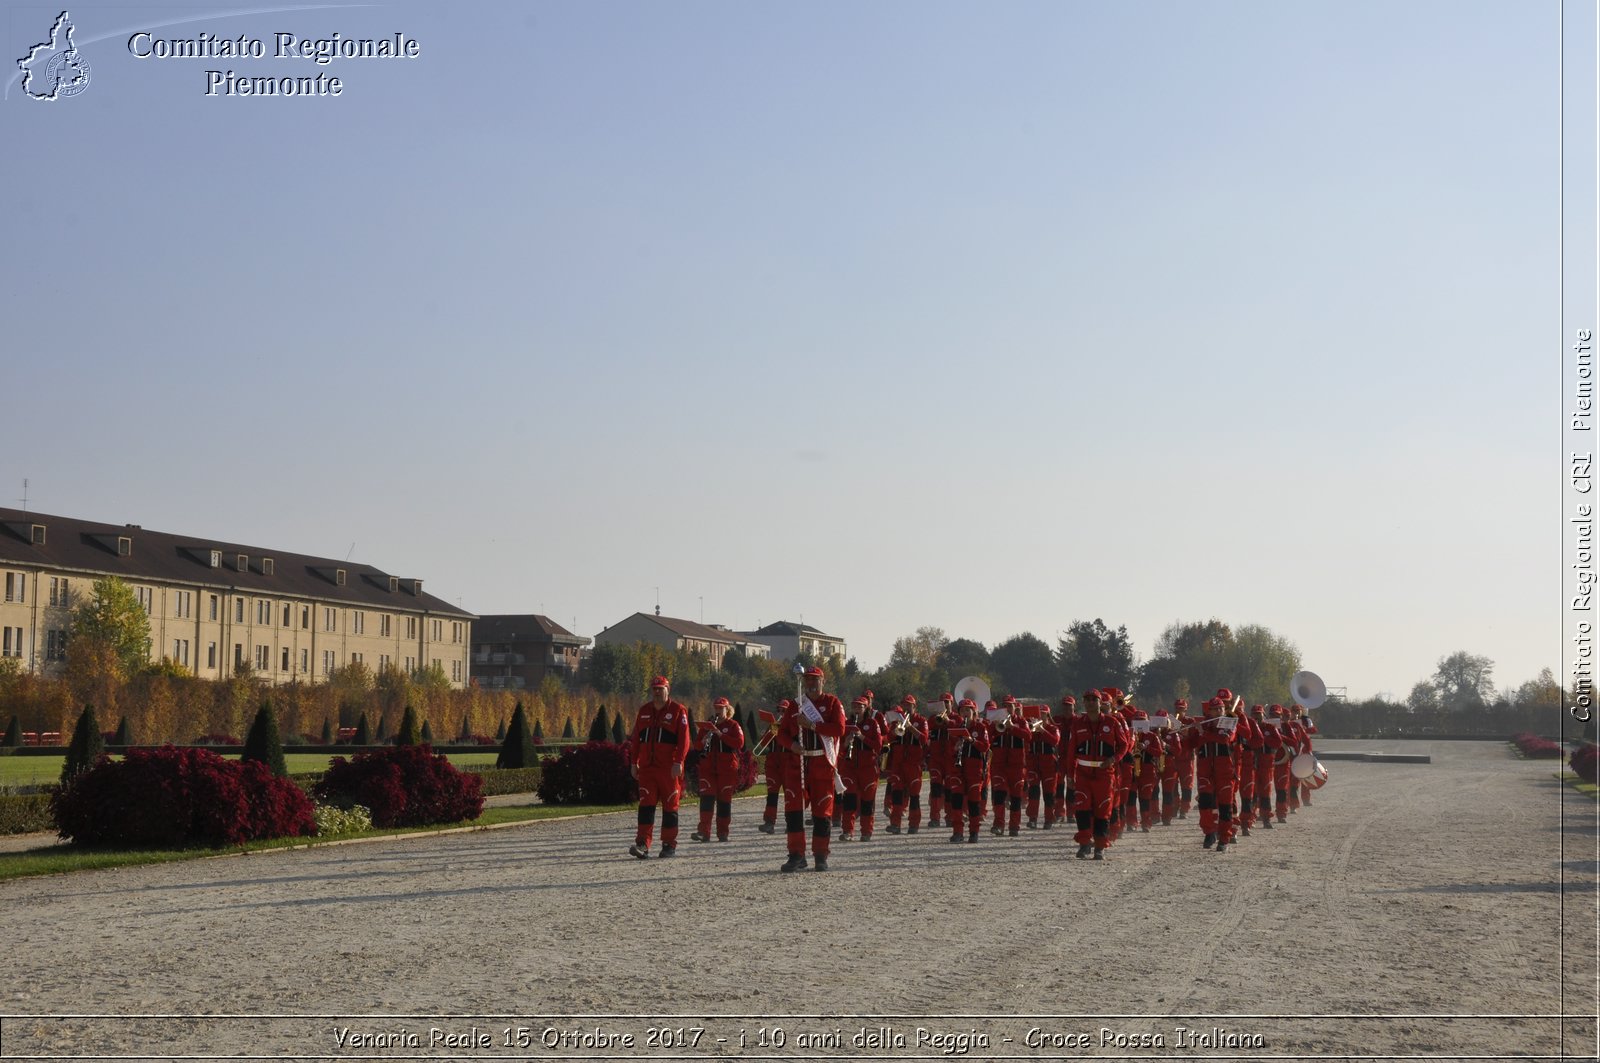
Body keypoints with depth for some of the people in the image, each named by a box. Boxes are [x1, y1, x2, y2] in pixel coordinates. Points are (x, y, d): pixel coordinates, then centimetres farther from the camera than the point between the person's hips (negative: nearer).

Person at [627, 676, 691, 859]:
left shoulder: (678, 711, -2)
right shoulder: (644, 711, 13)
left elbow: (683, 739, -8)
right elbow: (636, 738, 17)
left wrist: (678, 762, -16)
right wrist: (634, 763, 13)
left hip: (669, 769, -4)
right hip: (647, 767, 4)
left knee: (670, 806, 4)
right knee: (646, 805, -5)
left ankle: (669, 844, 11)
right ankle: (643, 844, -10)